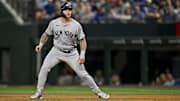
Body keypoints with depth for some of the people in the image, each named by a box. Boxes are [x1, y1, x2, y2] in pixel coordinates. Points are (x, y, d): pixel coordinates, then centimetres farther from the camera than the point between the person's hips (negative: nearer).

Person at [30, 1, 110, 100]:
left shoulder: (76, 25, -10)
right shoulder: (54, 23, -6)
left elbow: (82, 40, -5)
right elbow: (46, 34, 9)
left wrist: (82, 54, -14)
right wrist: (41, 44, -7)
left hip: (72, 53, -1)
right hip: (57, 51, 1)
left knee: (83, 74, -5)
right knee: (44, 68, -14)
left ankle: (98, 92, 8)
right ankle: (39, 93, -3)